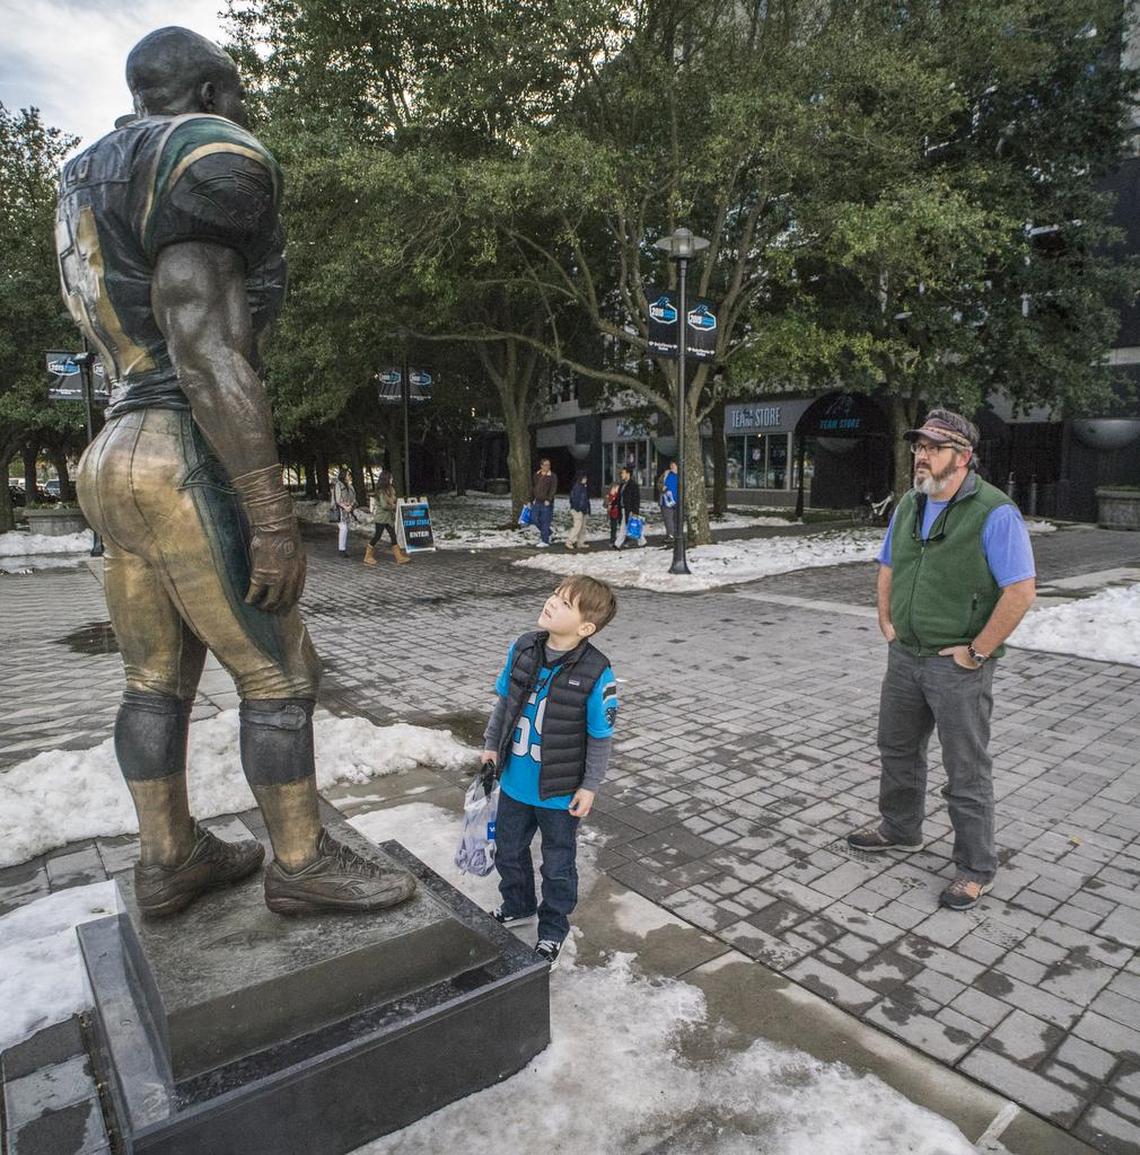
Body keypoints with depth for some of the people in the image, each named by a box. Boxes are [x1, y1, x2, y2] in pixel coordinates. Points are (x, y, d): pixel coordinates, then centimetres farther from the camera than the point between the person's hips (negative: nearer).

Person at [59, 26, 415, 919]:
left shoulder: (100, 187, 22)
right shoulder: (206, 160, -8)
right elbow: (203, 344, -21)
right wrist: (275, 517, -22)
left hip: (121, 468, 10)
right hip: (191, 480, -10)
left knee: (160, 681, 14)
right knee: (282, 677, 0)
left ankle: (169, 862, 26)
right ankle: (302, 864, 14)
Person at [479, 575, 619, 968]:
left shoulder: (596, 674, -25)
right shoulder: (522, 649, -10)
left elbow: (601, 738, -14)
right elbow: (503, 702, 6)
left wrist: (590, 787, -10)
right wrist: (491, 746, 9)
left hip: (561, 792, -5)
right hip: (514, 783, 5)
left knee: (557, 866, 17)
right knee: (508, 851, 26)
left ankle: (553, 929, 43)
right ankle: (518, 906, 54)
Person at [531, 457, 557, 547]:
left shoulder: (553, 476, -3)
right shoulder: (536, 475, 11)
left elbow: (553, 489, -10)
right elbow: (532, 488, 16)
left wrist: (548, 500, -19)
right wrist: (532, 499, 13)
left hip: (546, 503, -5)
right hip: (537, 502, 5)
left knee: (545, 521, -5)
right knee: (536, 520, 9)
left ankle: (545, 541, 1)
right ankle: (546, 534, 31)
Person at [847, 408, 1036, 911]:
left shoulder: (994, 513, -17)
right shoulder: (909, 506, 7)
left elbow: (1021, 590, -21)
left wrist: (978, 652, -18)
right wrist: (886, 621, 10)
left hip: (957, 666, -7)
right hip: (905, 656, 7)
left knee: (966, 771, 5)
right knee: (897, 748, 21)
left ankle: (976, 868, 23)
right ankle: (900, 827, 43)